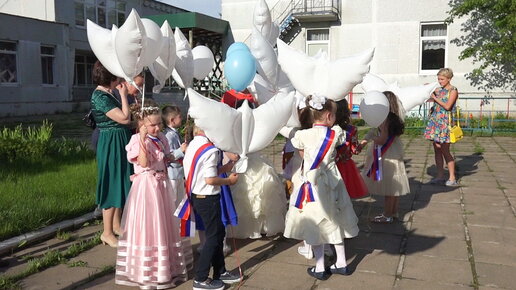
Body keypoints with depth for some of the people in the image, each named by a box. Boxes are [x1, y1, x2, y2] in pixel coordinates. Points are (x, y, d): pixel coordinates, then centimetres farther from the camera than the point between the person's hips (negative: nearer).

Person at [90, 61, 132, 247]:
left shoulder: (108, 93, 10)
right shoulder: (100, 96, -19)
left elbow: (122, 116, 12)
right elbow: (124, 118, -23)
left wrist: (122, 94, 10)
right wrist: (123, 94, -16)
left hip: (119, 144, 10)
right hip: (111, 145, -10)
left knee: (120, 185, 17)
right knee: (112, 186, -2)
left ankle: (116, 225, 30)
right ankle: (107, 232, 10)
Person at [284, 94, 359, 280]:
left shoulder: (303, 135, -11)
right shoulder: (336, 133, -7)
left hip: (311, 184, -2)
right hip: (332, 183, 3)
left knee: (316, 225, 7)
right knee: (334, 221, 17)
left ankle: (320, 269, 14)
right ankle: (342, 263, 27)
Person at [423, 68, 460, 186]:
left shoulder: (453, 91, -5)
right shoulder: (439, 90, 13)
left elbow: (447, 106, -14)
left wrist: (434, 97, -12)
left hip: (445, 122, -6)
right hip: (435, 121, 6)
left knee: (445, 151, -5)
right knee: (437, 150, 7)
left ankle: (452, 178, 2)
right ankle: (440, 176, 15)